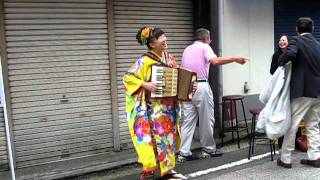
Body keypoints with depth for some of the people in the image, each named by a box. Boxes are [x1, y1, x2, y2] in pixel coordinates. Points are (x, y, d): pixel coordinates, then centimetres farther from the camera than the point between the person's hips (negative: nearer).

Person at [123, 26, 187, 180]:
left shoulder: (170, 58, 9)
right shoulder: (145, 60, -12)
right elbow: (128, 78, -12)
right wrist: (145, 84, -22)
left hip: (170, 105, 7)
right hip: (154, 107, -7)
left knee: (170, 135, 11)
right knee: (158, 136, -5)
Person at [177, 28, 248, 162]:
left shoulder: (187, 49, 20)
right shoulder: (204, 47, 0)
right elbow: (215, 61, -18)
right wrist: (235, 59, -16)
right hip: (201, 86, -6)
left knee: (188, 120, 6)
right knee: (206, 120, 6)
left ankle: (184, 153, 3)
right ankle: (208, 149, 17)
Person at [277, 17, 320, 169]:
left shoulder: (296, 41, -7)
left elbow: (290, 54, -27)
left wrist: (281, 61, -9)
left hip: (303, 91, -6)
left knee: (291, 125, 2)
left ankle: (285, 159, 8)